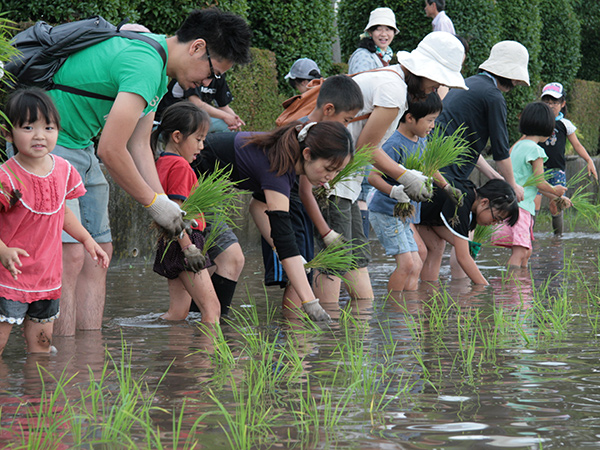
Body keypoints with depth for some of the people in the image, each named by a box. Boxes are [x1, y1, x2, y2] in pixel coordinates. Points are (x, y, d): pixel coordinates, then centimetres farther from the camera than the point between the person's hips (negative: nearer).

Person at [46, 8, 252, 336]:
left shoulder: (158, 71, 11)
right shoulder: (145, 65, -23)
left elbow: (139, 147, 12)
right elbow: (111, 150, -25)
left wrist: (169, 210, 4)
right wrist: (154, 202, -13)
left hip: (79, 145, 11)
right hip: (46, 146, -11)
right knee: (69, 255, -17)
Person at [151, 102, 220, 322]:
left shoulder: (162, 162, 15)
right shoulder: (180, 166, -13)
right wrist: (188, 247, -21)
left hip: (169, 245, 10)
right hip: (184, 241, -10)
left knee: (178, 311, 10)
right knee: (211, 308, -11)